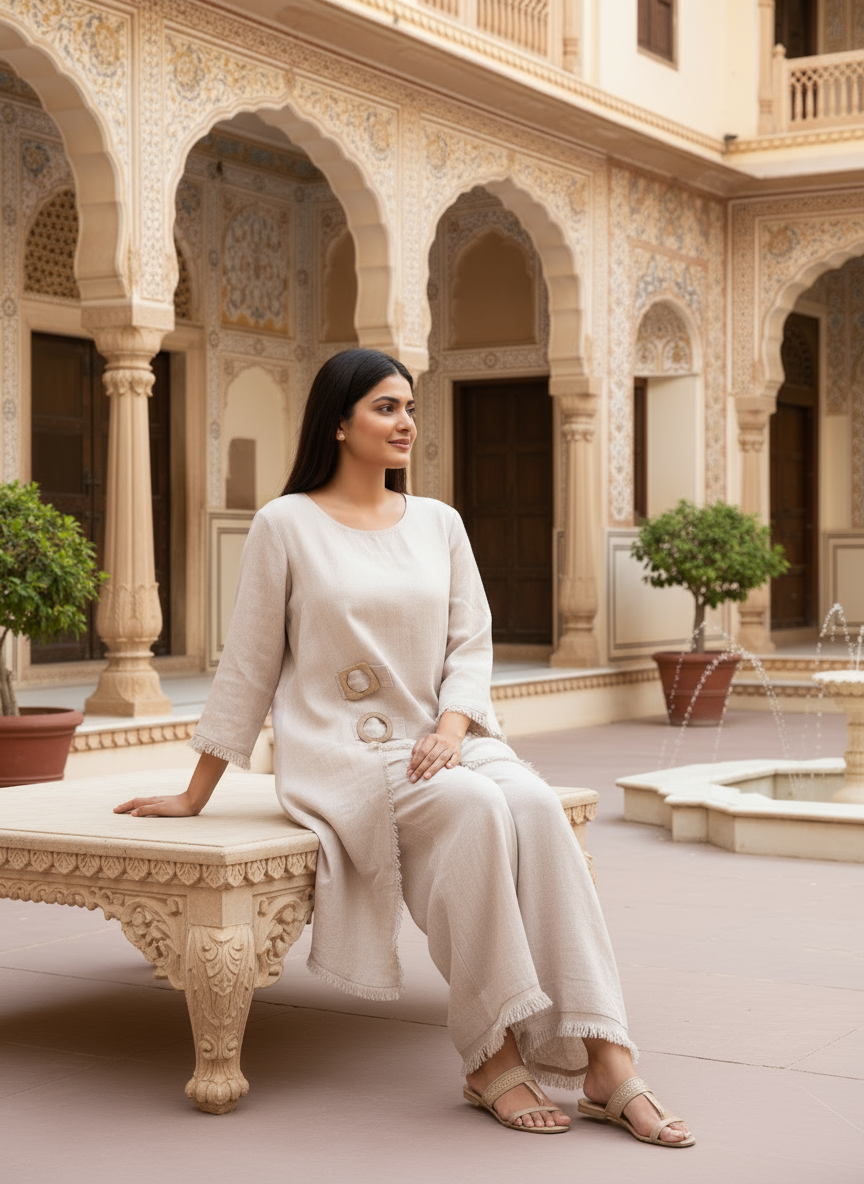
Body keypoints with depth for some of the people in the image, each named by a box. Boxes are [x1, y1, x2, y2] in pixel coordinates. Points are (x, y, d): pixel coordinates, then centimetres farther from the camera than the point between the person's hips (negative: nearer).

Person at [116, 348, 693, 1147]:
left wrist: (451, 729, -11)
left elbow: (472, 643, 10)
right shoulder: (287, 525, 1)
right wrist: (193, 797, 8)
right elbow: (249, 665, 5)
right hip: (341, 752, -4)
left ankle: (606, 1064, -33)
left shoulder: (438, 524, 14)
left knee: (536, 804, -29)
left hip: (438, 743, 4)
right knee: (476, 807, -34)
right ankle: (491, 1057, -25)